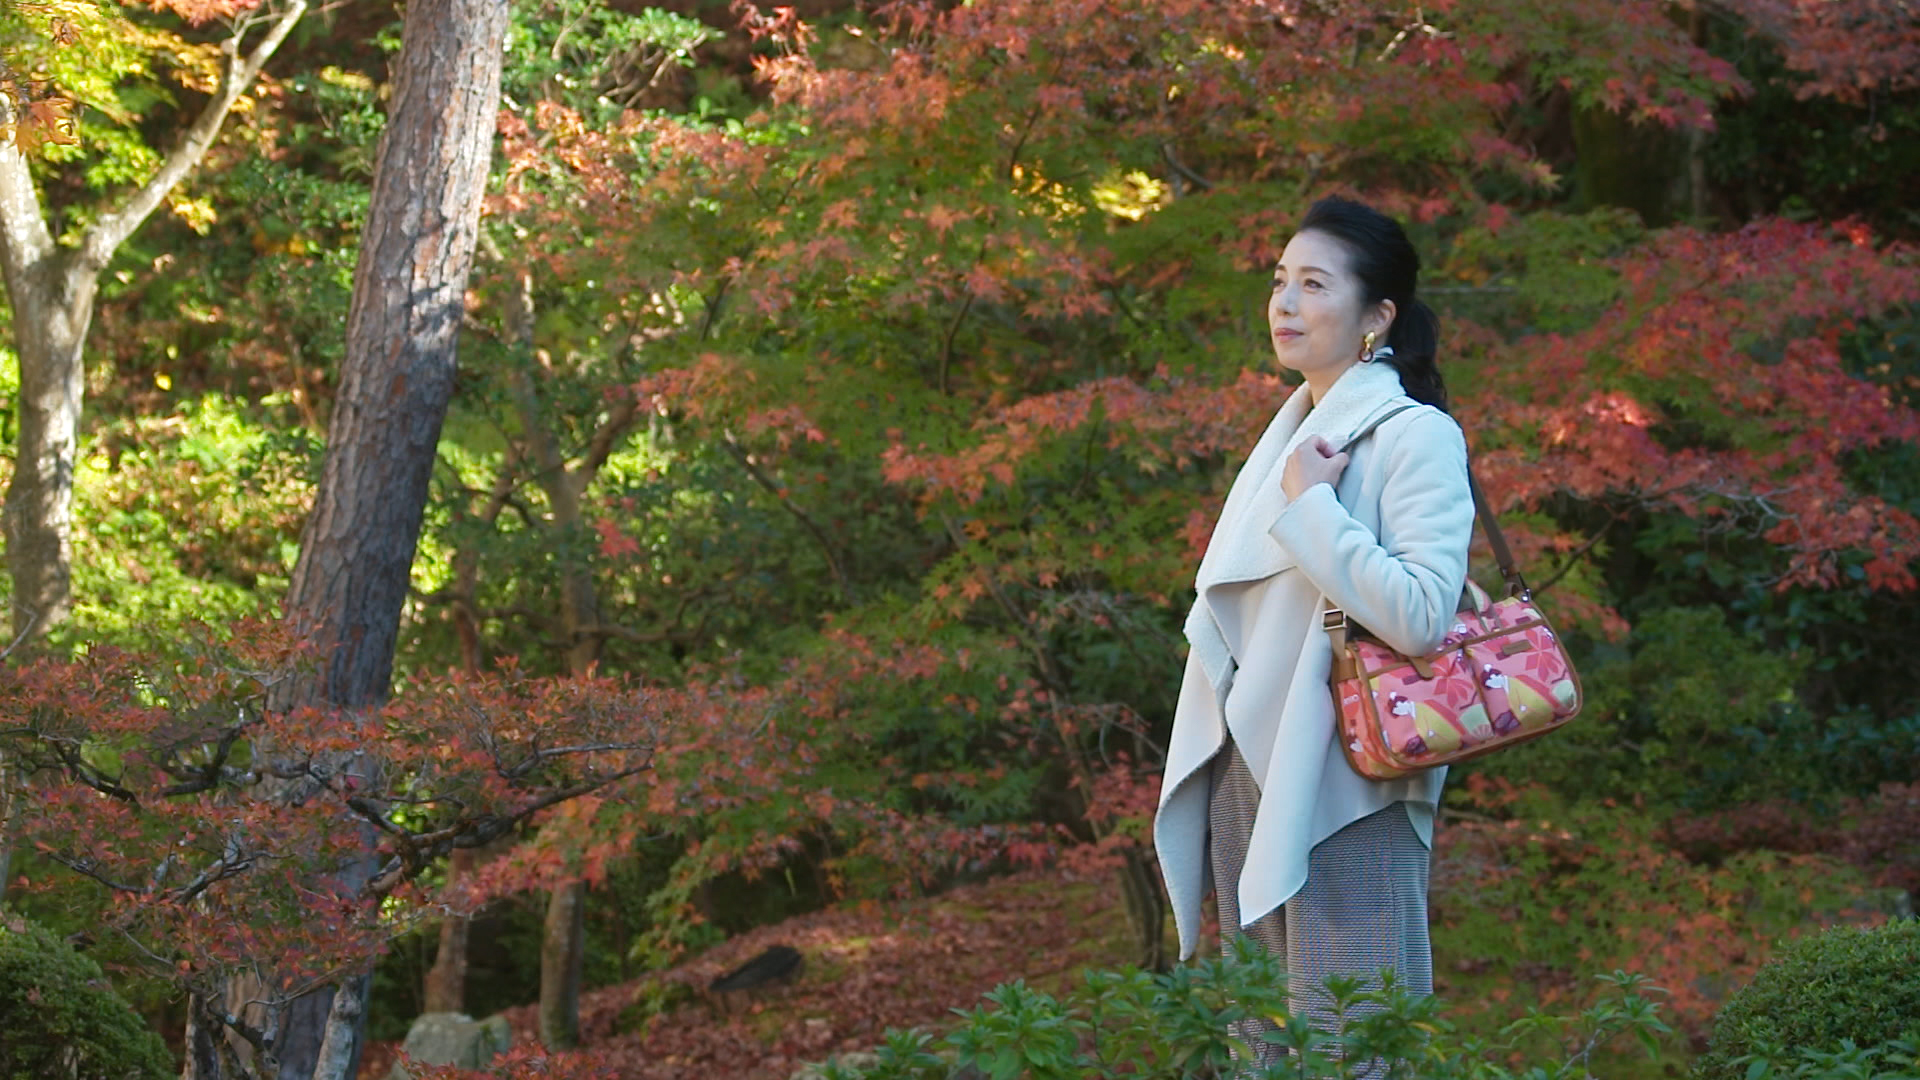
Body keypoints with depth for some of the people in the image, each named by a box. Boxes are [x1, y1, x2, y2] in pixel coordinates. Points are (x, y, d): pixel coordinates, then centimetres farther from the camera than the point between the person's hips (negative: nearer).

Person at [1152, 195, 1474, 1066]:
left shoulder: (1414, 437, -9)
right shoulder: (1291, 433, 16)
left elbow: (1421, 615, -22)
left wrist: (1311, 507, -17)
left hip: (1342, 789, -8)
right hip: (1248, 777, 8)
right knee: (1260, 1044, 11)